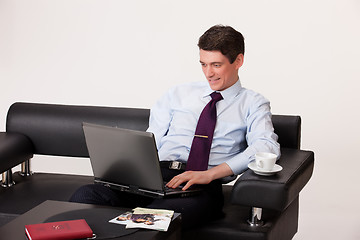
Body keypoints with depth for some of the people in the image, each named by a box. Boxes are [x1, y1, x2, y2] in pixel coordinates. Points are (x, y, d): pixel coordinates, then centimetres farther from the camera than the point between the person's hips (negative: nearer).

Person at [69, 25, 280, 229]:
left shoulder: (253, 103, 12)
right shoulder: (180, 94, 24)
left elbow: (268, 146, -7)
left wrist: (209, 174, -18)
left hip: (201, 188, -4)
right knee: (85, 196, -24)